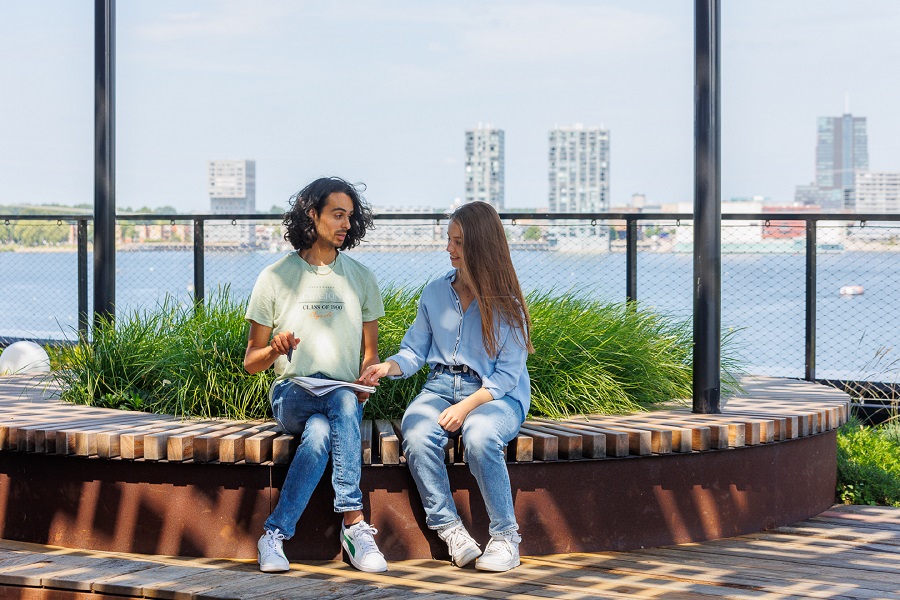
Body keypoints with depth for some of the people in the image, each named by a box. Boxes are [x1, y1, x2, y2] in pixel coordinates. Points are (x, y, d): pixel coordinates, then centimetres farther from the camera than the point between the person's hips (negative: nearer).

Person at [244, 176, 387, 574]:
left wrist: (367, 380, -8)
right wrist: (274, 350, -16)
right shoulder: (276, 277, 7)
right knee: (343, 401, -37)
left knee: (320, 433, -36)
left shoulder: (360, 278, 14)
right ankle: (354, 524, -40)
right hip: (291, 395, -2)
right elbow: (251, 362, 8)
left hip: (344, 396, 2)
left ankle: (276, 534, -35)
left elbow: (371, 353, 17)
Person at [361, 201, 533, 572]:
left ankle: (505, 537, -23)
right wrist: (389, 367, -12)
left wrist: (467, 406, -20)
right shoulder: (435, 293, 11)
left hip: (496, 394, -4)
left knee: (479, 436, -38)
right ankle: (450, 529, -18)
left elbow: (508, 372, -7)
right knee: (417, 435, -31)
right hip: (441, 386, 4)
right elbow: (415, 351, 10)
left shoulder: (506, 303, -2)